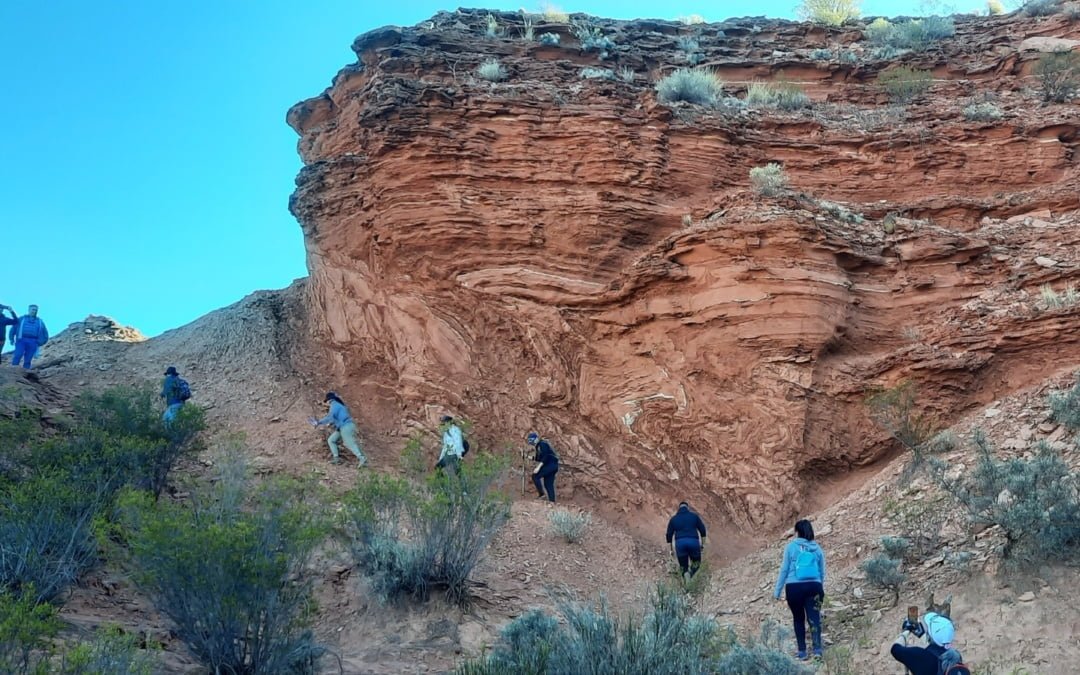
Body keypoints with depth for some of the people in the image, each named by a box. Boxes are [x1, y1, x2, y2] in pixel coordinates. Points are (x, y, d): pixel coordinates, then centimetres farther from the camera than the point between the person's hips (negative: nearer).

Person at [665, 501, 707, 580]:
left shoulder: (673, 519, 15)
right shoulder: (694, 516, 12)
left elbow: (669, 534, 15)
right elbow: (702, 530, 10)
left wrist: (671, 549, 21)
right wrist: (703, 544, 18)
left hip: (680, 542, 1)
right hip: (693, 541, -1)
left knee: (683, 566, 9)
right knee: (696, 563, 17)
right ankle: (691, 574, -10)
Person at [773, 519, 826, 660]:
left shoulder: (791, 547, 0)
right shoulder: (817, 549, 7)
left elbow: (784, 570, 1)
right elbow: (822, 572, 14)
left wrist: (777, 591, 8)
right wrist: (821, 589, 29)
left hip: (794, 587, -1)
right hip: (813, 586, 1)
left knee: (798, 619, 12)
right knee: (814, 618, -6)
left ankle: (802, 651, 13)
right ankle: (817, 649, -21)